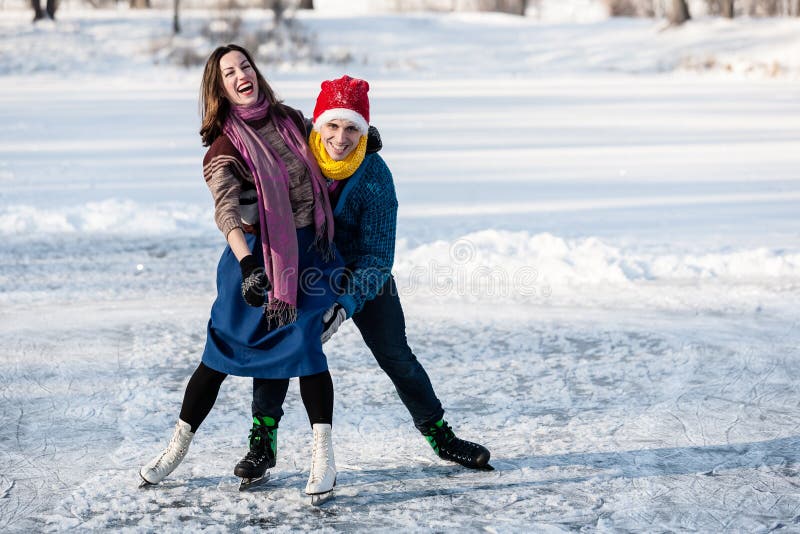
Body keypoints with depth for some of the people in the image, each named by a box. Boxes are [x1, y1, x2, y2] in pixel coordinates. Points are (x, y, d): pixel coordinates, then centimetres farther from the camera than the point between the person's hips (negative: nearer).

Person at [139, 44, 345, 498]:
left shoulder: (292, 120, 3)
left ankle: (324, 456, -7)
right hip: (256, 256, -2)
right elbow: (226, 210, -30)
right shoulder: (226, 147, -12)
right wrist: (248, 265, -45)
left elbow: (320, 167, 27)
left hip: (309, 251, 2)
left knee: (304, 343, -12)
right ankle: (178, 448, 19)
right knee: (221, 352, 3)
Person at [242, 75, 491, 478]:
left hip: (363, 276, -1)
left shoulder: (375, 177, -25)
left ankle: (439, 435, 18)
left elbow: (377, 255, -24)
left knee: (396, 356, 1)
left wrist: (345, 305, -37)